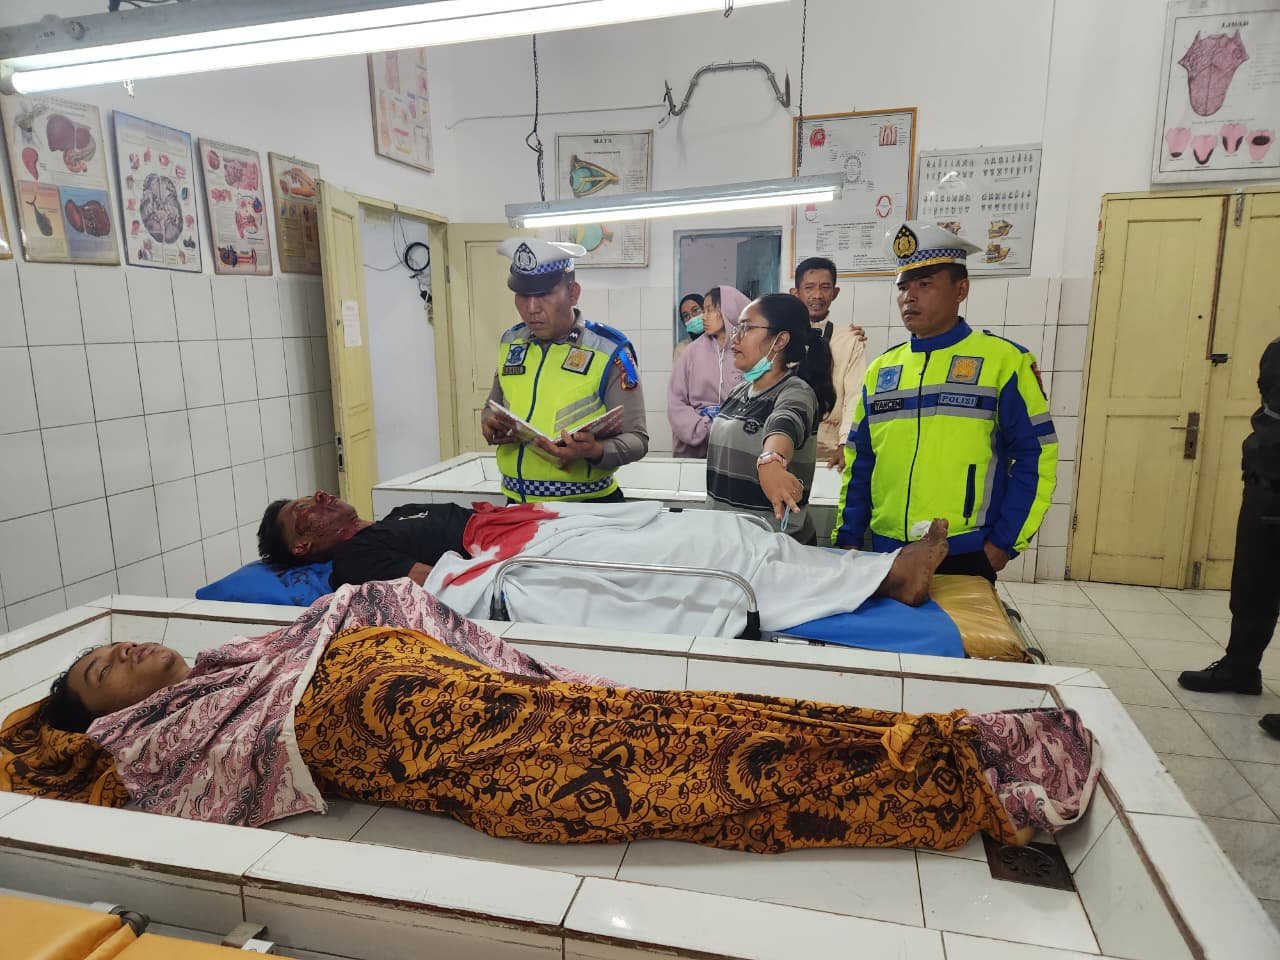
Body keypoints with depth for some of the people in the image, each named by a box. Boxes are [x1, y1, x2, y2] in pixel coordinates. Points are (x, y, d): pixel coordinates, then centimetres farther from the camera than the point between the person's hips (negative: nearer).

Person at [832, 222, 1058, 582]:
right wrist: (848, 538, 6)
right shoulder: (880, 369, 9)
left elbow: (1036, 455, -4)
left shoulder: (1003, 360, -3)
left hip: (965, 555, -4)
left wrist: (1004, 542, -8)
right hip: (885, 553, 4)